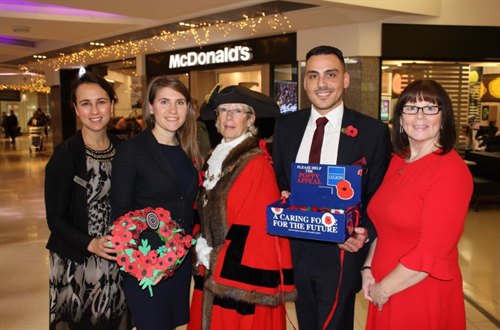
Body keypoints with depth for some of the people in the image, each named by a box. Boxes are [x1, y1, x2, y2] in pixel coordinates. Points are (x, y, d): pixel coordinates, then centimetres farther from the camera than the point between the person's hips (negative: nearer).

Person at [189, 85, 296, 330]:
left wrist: (219, 261, -12)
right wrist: (202, 247, 0)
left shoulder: (257, 163, -15)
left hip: (241, 273, -7)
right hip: (212, 270, 7)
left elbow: (258, 226, -18)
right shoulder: (215, 158, 8)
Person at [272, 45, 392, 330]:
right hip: (295, 250, 4)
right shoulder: (286, 126, 3)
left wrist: (365, 231, -18)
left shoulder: (373, 131, -8)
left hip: (342, 251, -4)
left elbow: (379, 195, -3)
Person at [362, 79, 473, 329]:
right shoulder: (398, 160, 4)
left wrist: (384, 289, -13)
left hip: (424, 295, -6)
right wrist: (369, 268, 0)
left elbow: (430, 253, -20)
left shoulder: (451, 171, -18)